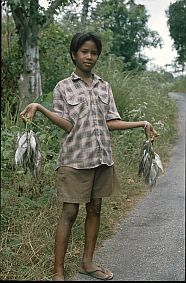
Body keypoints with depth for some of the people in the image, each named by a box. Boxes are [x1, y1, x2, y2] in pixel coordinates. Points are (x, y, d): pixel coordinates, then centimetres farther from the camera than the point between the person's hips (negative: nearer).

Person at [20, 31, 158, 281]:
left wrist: (142, 123, 3)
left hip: (102, 157, 5)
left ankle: (88, 262, 25)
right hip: (75, 159, -4)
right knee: (69, 213, -3)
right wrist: (39, 108, -24)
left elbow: (111, 122, 8)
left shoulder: (104, 87, 11)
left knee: (95, 209, 11)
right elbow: (67, 125, -11)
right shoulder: (63, 87, -1)